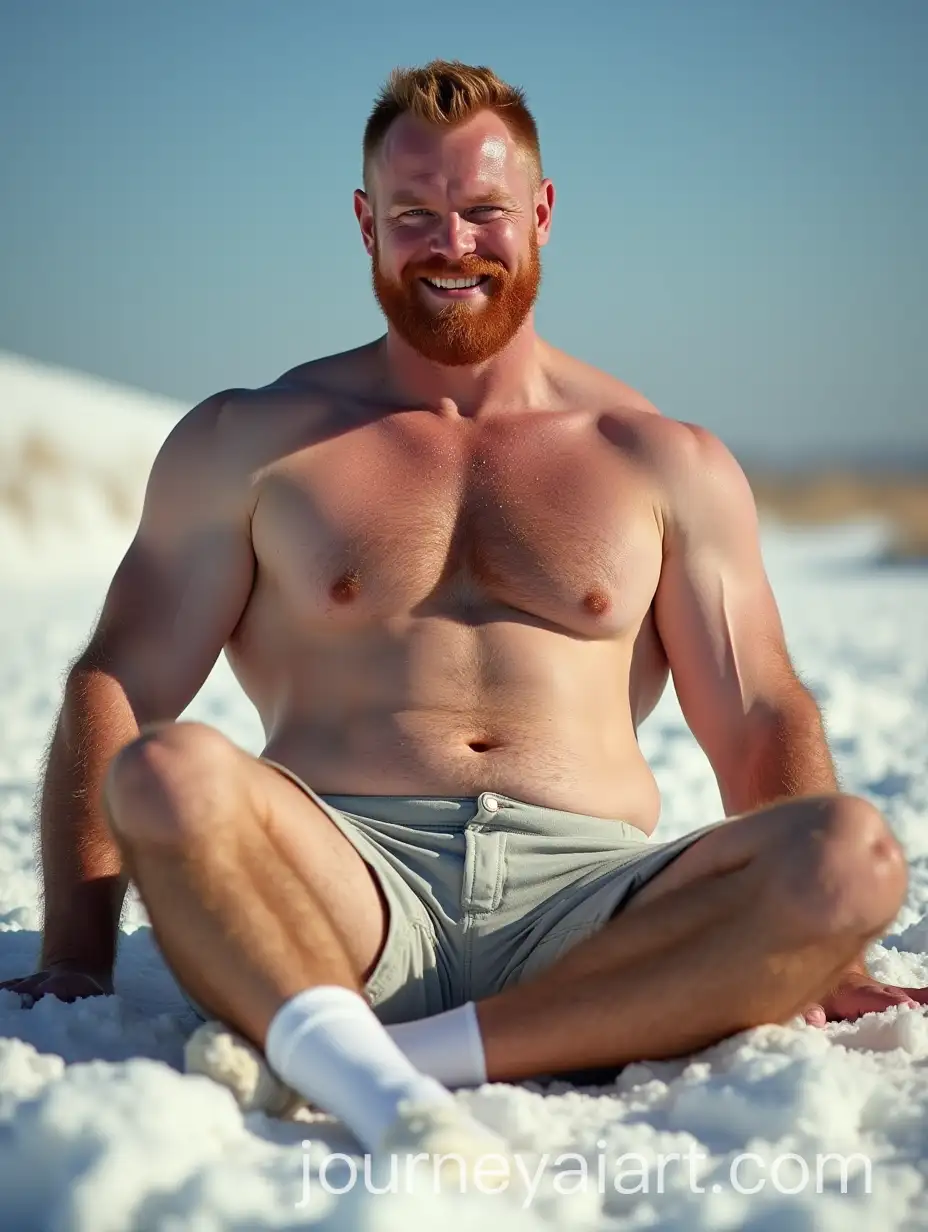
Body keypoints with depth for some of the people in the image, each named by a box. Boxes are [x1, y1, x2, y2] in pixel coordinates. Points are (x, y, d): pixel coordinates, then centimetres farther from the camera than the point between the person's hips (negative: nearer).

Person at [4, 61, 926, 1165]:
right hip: (342, 885, -1)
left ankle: (439, 1056, -33)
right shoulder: (247, 443, 15)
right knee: (165, 778, -31)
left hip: (584, 892, 2)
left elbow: (760, 727, 15)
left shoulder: (667, 463, 18)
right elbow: (116, 689, 8)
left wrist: (819, 959, -1)